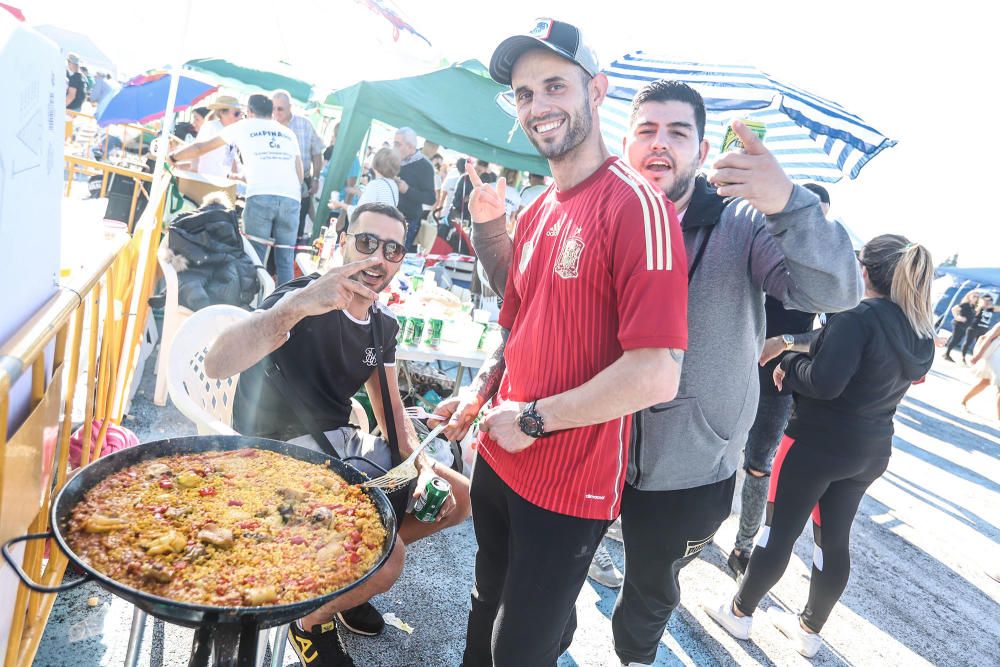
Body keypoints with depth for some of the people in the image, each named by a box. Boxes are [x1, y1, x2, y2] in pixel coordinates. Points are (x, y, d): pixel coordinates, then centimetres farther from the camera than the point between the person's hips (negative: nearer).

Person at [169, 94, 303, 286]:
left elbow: (202, 147, 26)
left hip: (261, 196, -2)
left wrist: (171, 156, 40)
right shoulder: (288, 133, 27)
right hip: (291, 198, 3)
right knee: (285, 261, 4)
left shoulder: (243, 126, 20)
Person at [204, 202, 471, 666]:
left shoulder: (384, 325, 4)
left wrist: (422, 465, -6)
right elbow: (217, 365, -37)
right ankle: (312, 623, 7)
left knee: (458, 497, 5)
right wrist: (296, 305, -53)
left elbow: (390, 409, 12)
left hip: (340, 445, 8)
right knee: (388, 557, -26)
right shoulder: (304, 301, -20)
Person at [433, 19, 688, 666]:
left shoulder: (636, 206, -19)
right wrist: (481, 393, 2)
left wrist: (533, 418, -18)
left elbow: (657, 374, -27)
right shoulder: (536, 214, 7)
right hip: (499, 462, 7)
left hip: (570, 490, -7)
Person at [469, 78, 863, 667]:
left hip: (688, 472, -1)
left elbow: (837, 291, -25)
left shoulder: (745, 225, -11)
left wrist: (788, 202, -43)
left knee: (653, 589, 25)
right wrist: (490, 227, -15)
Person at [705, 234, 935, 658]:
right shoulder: (922, 333, 5)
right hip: (871, 450, 7)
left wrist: (789, 365, -9)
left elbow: (824, 381, -27)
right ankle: (810, 630, 31)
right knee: (834, 537, 16)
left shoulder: (858, 317, -19)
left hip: (818, 442, -7)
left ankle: (739, 612, 23)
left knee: (781, 530, 6)